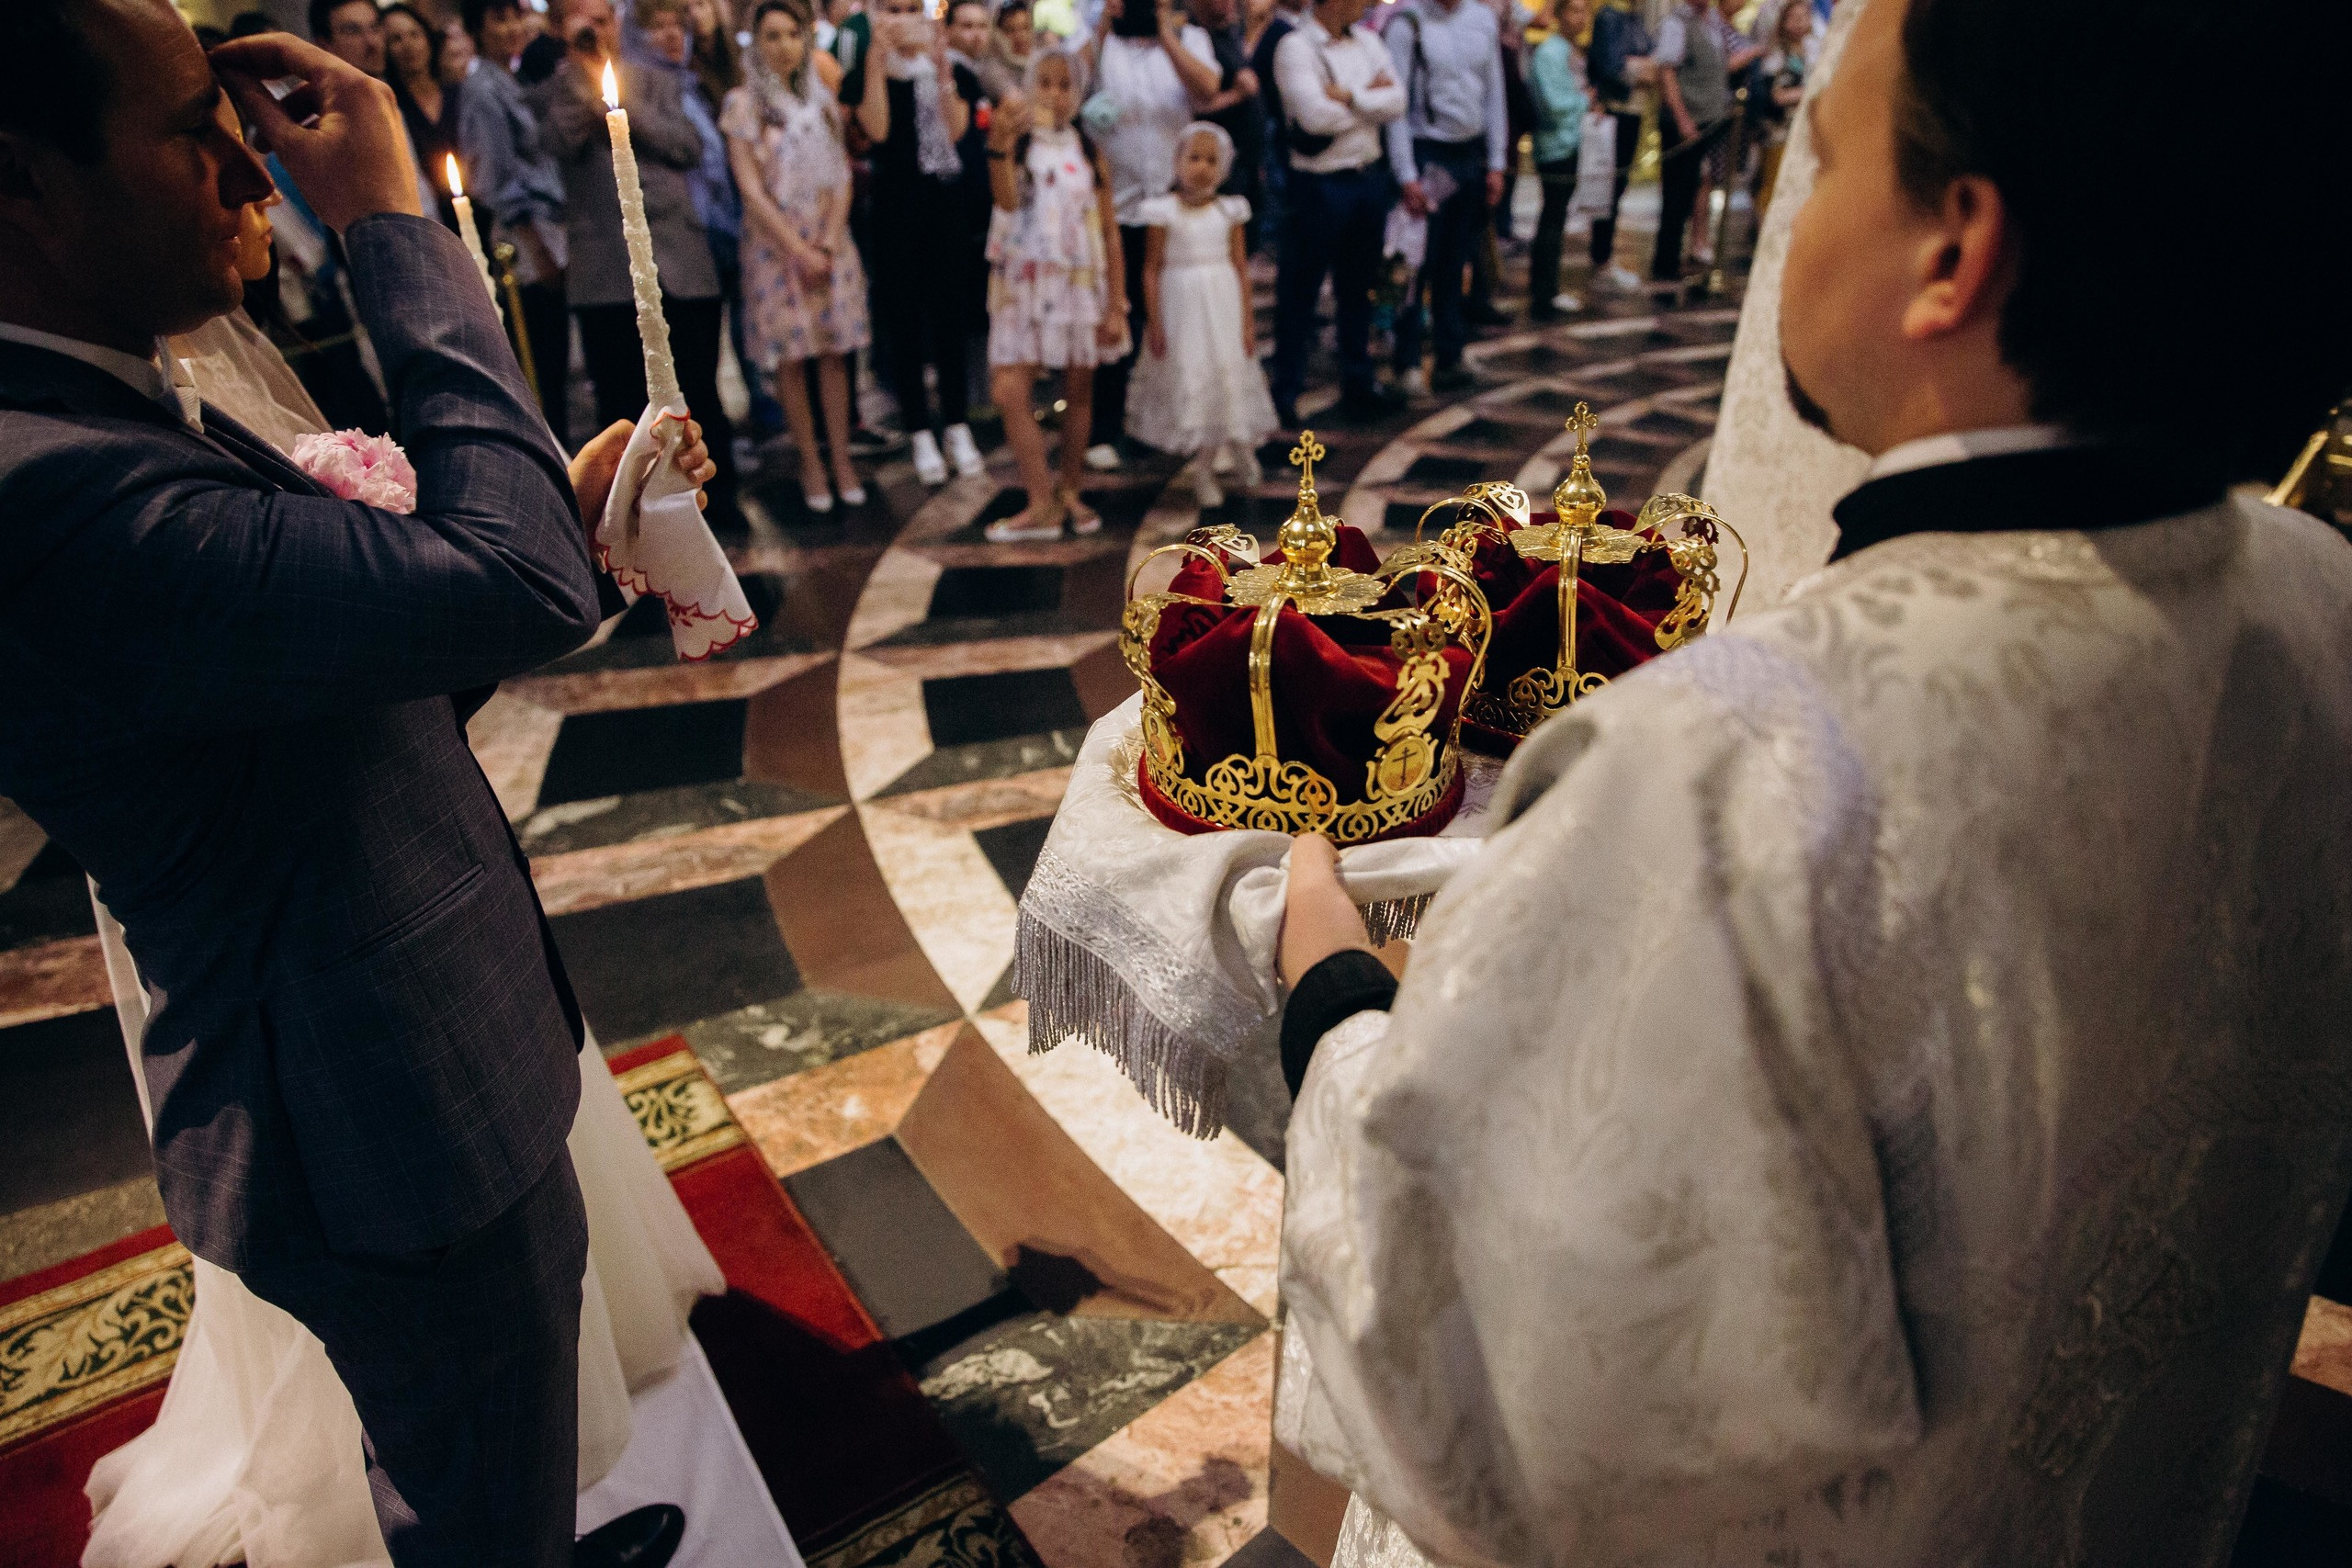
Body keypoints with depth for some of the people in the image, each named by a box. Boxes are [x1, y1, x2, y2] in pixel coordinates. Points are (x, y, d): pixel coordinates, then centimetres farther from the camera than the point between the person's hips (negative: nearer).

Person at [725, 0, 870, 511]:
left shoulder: (822, 98, 9)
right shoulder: (743, 102, -2)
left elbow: (841, 175, 5)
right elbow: (750, 186, -7)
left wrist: (829, 243, -9)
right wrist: (799, 249, -12)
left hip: (829, 240, 3)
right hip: (775, 242, -3)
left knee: (833, 352, 2)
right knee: (791, 357, -2)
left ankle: (842, 460, 7)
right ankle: (811, 464, 5)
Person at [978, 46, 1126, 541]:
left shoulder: (1090, 153, 5)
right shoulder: (1017, 144, 1)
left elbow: (1110, 231, 4)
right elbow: (1006, 199, -18)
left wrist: (1117, 305, -1)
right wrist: (1000, 144, -34)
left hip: (1082, 283, 1)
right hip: (1024, 284, -1)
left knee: (1078, 391, 7)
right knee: (1008, 391, -10)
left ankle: (1070, 492, 20)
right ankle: (1041, 503, -4)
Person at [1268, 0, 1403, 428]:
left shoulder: (1366, 40, 8)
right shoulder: (1295, 46, -11)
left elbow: (1397, 103, -2)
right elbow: (1314, 115, -23)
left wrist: (1349, 96, -15)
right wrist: (1370, 97, -9)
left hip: (1370, 179, 7)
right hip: (1320, 184, -7)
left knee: (1358, 287, 16)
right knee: (1299, 291, 3)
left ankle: (1358, 384, 28)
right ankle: (1285, 392, 14)